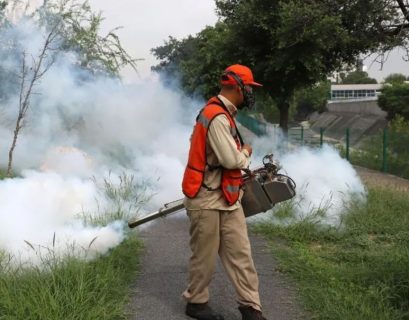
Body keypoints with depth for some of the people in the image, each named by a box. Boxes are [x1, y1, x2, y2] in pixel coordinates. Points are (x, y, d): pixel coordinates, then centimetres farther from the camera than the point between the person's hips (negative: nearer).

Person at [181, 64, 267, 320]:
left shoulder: (223, 114, 12)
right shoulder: (217, 117, -21)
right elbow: (231, 159, -25)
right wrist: (246, 152, -5)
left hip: (228, 199, 9)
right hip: (207, 200, -9)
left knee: (240, 253, 8)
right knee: (205, 256, 7)